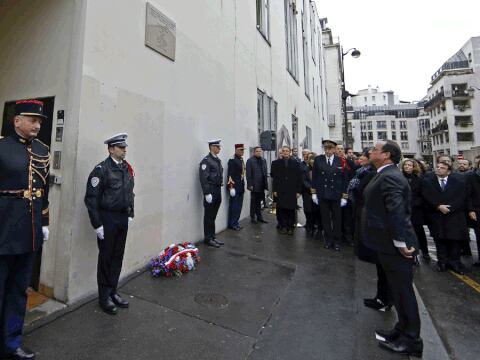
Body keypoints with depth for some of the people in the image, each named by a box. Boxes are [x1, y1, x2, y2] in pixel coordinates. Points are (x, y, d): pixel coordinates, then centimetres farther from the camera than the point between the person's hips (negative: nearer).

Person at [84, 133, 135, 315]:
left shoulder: (127, 168, 7)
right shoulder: (102, 169, -12)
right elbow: (91, 198, -13)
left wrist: (130, 214, 11)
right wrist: (97, 224, -13)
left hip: (123, 218, 6)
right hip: (107, 218, -6)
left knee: (118, 257, 15)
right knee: (106, 258, 9)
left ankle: (113, 292, 33)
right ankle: (104, 297, 27)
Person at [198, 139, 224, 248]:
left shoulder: (218, 160, 14)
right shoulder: (206, 160, -11)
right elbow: (203, 179, -17)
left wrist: (221, 186, 14)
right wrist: (207, 193, -20)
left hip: (218, 190, 8)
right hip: (210, 191, -8)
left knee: (213, 216, 15)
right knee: (208, 216, 3)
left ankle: (213, 236, 26)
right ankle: (208, 238, 14)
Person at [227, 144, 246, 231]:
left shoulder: (242, 159, 12)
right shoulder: (232, 160, -13)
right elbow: (230, 174, -17)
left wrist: (243, 185, 14)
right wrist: (231, 187, -20)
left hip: (241, 187, 8)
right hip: (235, 186, -8)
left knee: (239, 206, 13)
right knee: (234, 206, 1)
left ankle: (235, 223, 23)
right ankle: (232, 224, 12)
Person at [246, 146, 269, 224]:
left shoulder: (263, 160, 12)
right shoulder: (250, 161, -6)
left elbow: (265, 173, 12)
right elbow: (248, 174, -10)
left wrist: (266, 184, 8)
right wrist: (250, 185, -15)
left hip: (262, 185, 5)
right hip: (254, 185, -5)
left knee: (259, 201, 14)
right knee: (254, 202, 7)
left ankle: (259, 217, 25)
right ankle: (252, 218, 18)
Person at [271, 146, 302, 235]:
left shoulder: (296, 163, 4)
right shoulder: (276, 163, 6)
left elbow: (299, 178, 2)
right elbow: (274, 177, 4)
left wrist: (298, 191, -2)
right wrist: (274, 190, -1)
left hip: (292, 191, 0)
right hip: (280, 191, 0)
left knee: (291, 209, 3)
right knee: (282, 209, 1)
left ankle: (291, 227, 16)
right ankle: (283, 226, 15)